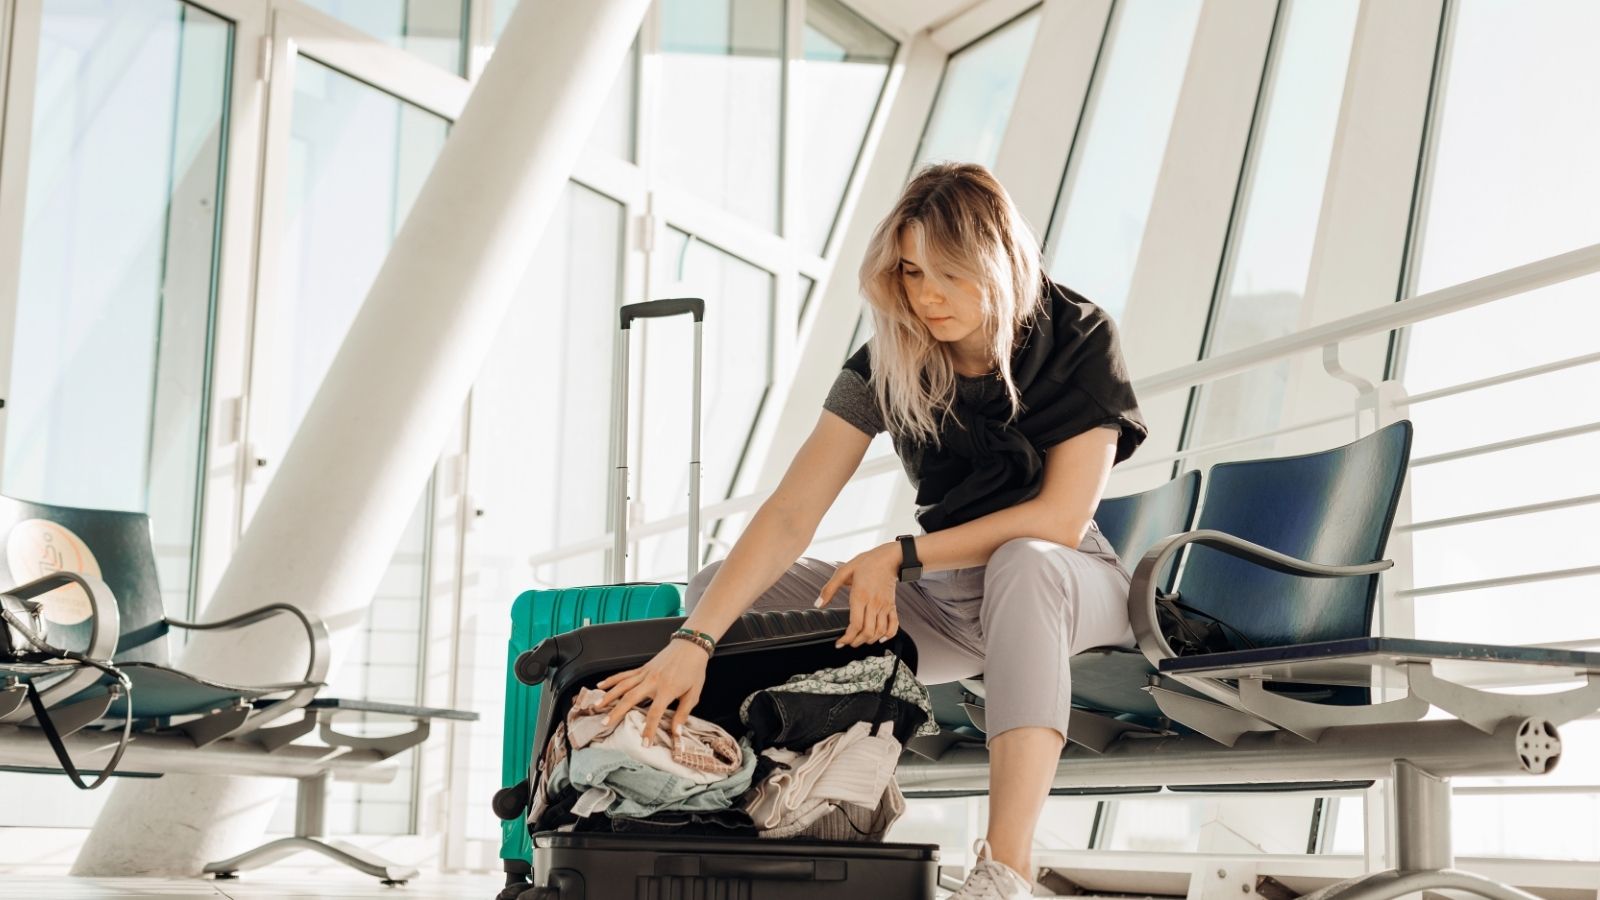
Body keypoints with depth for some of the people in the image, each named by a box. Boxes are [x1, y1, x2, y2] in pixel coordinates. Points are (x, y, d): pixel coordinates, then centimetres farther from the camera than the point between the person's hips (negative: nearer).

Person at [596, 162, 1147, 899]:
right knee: (720, 588, -11)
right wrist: (694, 641, -32)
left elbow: (1062, 519, -21)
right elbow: (790, 514, -19)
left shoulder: (1079, 341, -15)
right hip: (943, 599, 4)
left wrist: (900, 556, -21)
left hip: (1068, 583, -4)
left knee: (1025, 563, -42)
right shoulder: (887, 362, -10)